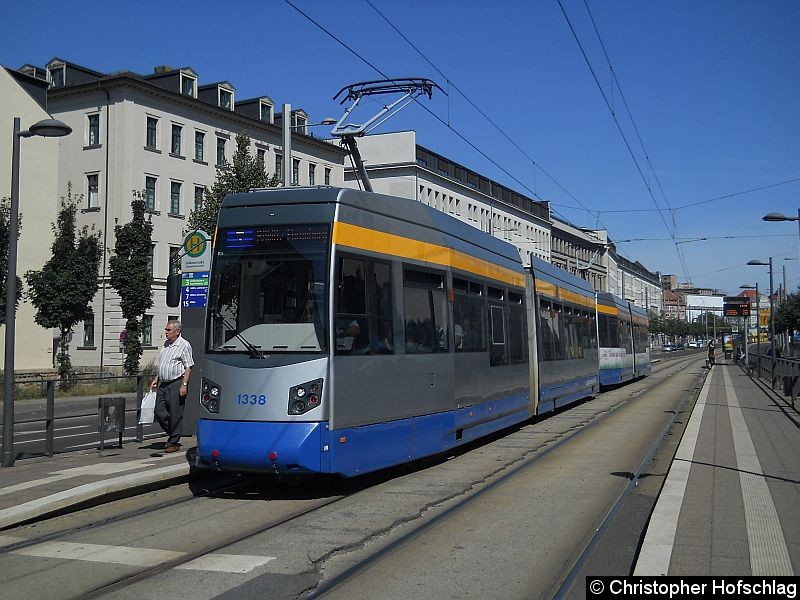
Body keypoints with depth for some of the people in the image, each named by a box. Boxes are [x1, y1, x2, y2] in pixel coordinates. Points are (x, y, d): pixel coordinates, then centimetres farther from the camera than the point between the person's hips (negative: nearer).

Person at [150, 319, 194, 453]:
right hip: (163, 384, 8)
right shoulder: (165, 344, 16)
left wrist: (184, 385, -19)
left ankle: (173, 443, 7)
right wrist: (156, 379, 18)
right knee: (159, 412, 5)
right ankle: (172, 436, 22)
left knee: (175, 415, -3)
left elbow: (188, 367, -13)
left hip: (176, 384, -8)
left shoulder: (184, 345, -8)